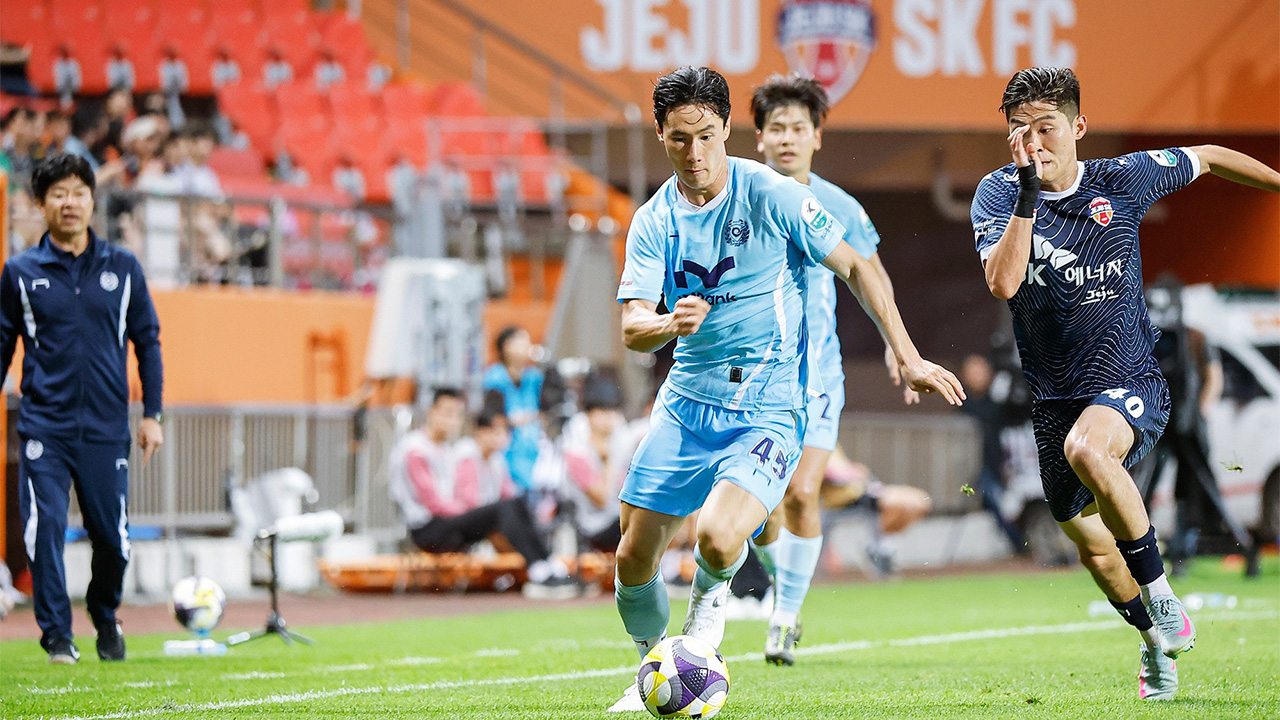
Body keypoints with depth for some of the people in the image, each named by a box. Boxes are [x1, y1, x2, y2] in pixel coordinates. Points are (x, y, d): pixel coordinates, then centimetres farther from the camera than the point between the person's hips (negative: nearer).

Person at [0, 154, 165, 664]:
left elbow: (147, 342, 11)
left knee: (111, 535, 1)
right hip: (44, 425, -1)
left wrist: (152, 414, 6)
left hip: (106, 426, 1)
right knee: (44, 530, -12)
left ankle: (105, 614, 29)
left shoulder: (123, 269, 7)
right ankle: (57, 635, -2)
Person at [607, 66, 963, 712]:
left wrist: (908, 358, -4)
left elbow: (855, 268, 0)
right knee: (633, 560, 2)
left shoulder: (772, 196, -9)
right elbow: (632, 329, -8)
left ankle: (710, 599, 9)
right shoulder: (654, 221, 0)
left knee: (718, 539, -27)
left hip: (769, 409, -4)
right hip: (687, 399, 4)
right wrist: (670, 324, -32)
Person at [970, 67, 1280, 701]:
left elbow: (1207, 157, 12)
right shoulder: (998, 194, -8)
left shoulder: (1123, 180, -7)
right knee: (1095, 550, 13)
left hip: (1129, 381, -3)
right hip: (1055, 400, 3)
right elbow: (1003, 282, -26)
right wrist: (1029, 191, -31)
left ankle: (1161, 596, -21)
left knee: (1085, 447, -37)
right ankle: (1157, 644, 42)